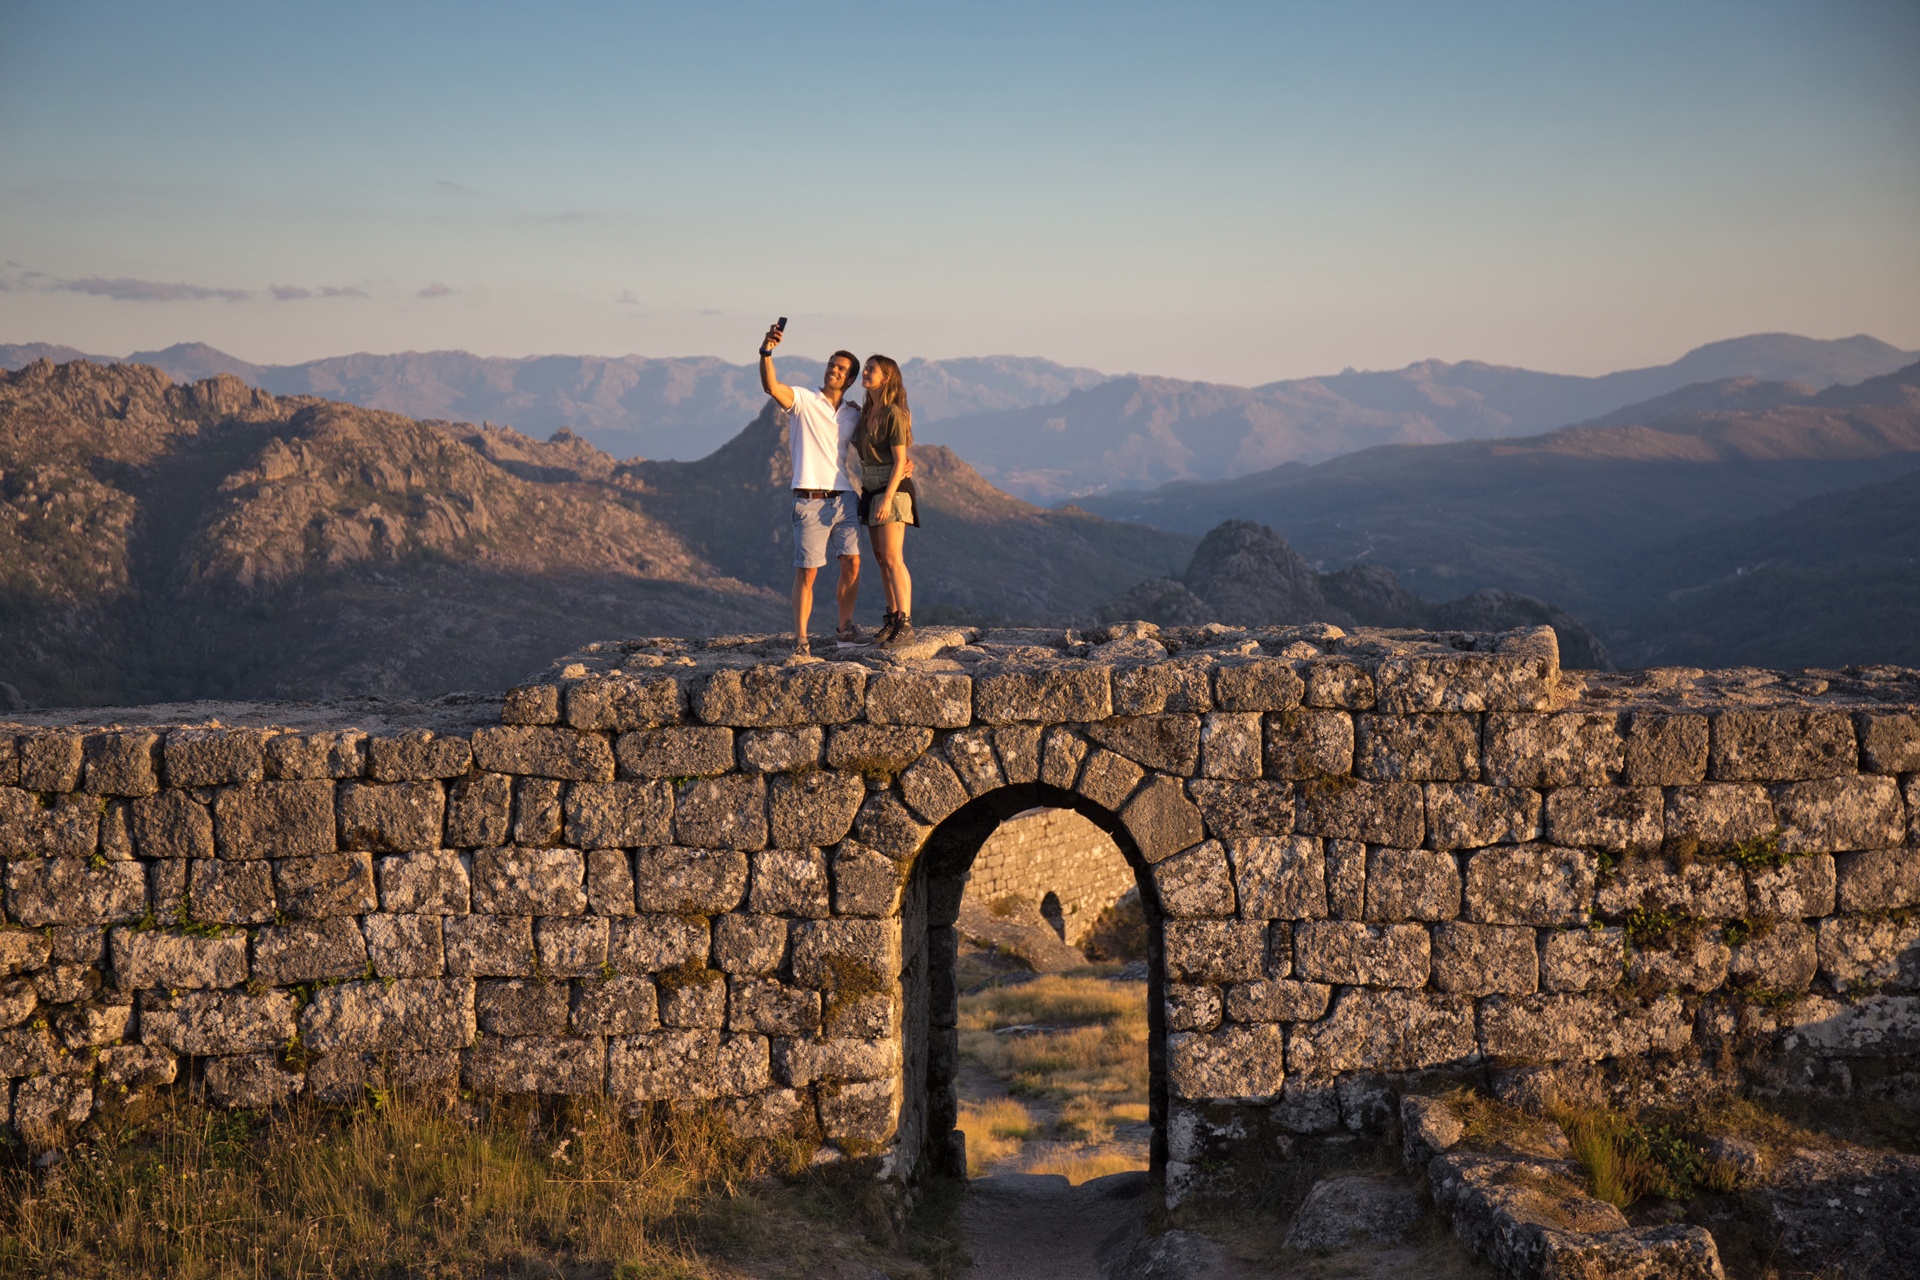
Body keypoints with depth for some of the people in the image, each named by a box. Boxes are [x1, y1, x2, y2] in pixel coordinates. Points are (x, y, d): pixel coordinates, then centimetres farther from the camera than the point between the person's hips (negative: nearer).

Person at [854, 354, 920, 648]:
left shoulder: (894, 413, -12)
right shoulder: (866, 412, 12)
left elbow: (899, 461, -17)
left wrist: (888, 498, -22)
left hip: (892, 487, -9)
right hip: (871, 488, 9)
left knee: (892, 558, -13)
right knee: (881, 558, 9)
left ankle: (905, 624, -16)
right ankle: (893, 618, 14)